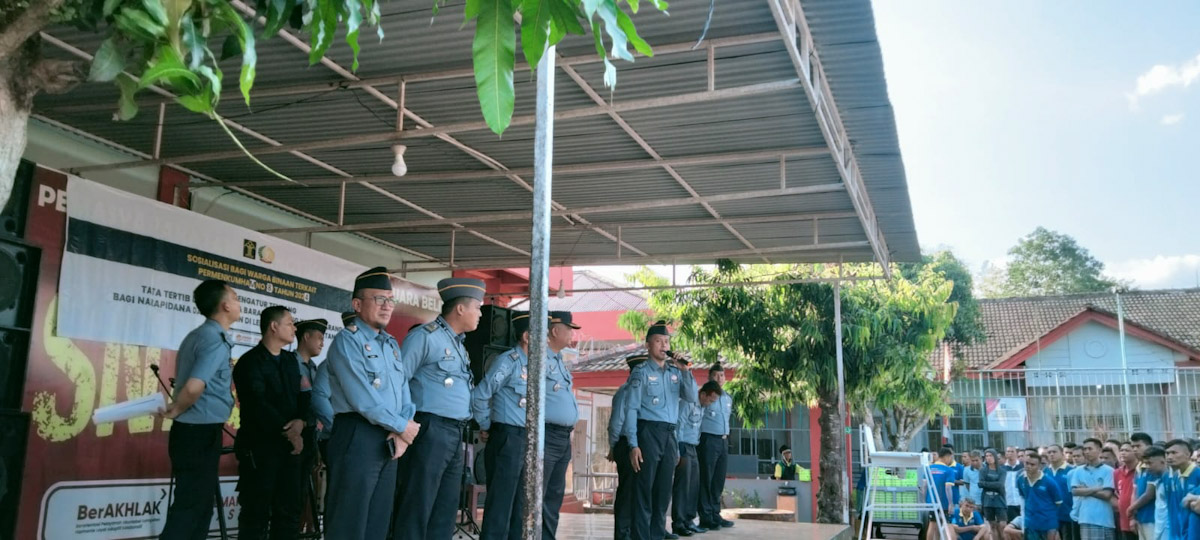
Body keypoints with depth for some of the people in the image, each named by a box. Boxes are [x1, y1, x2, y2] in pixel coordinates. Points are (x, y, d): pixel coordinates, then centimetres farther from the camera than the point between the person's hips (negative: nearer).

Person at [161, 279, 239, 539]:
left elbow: (191, 382, 19)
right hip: (201, 434, -9)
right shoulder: (216, 340, -17)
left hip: (194, 431, 9)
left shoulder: (198, 335, 13)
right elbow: (194, 387, -29)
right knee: (190, 507, -4)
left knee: (201, 504, 16)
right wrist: (175, 411, -13)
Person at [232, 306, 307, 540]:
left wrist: (300, 421, -9)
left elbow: (302, 395, 12)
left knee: (289, 512, 7)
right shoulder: (250, 361, -6)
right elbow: (258, 405, -16)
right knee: (257, 514, -2)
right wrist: (288, 432, -19)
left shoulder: (291, 360, 16)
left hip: (289, 446, 7)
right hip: (259, 446, -7)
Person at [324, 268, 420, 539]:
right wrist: (402, 427, -9)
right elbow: (363, 400, -17)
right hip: (358, 436, -8)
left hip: (390, 440, 8)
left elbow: (404, 391, 11)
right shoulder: (347, 341, -9)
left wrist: (402, 432, -5)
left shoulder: (392, 344, 17)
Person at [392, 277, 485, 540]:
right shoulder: (425, 336, -9)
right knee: (417, 506, -4)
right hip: (430, 430, -9)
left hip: (455, 434, 9)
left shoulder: (458, 343, 19)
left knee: (446, 508, 12)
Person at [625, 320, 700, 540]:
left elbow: (692, 398, 4)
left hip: (670, 435, 6)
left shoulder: (675, 372, 12)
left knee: (664, 490, 11)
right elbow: (632, 409, -7)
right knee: (645, 490, -2)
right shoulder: (641, 372, -3)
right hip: (649, 433, -5)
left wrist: (685, 370, -6)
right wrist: (633, 445, -15)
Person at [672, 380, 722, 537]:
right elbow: (678, 427, -17)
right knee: (682, 483, -8)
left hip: (693, 448, 9)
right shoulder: (687, 403, -13)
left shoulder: (702, 407, 14)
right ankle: (678, 523, -4)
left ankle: (689, 520, 16)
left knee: (694, 484, 9)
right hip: (683, 447, -9)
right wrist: (677, 452, -18)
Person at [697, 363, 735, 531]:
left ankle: (715, 515, 17)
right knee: (706, 479, -4)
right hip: (708, 440, -7)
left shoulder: (728, 398, 16)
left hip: (723, 441, 7)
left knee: (719, 480, 10)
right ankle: (706, 518, -1)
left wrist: (726, 436, 18)